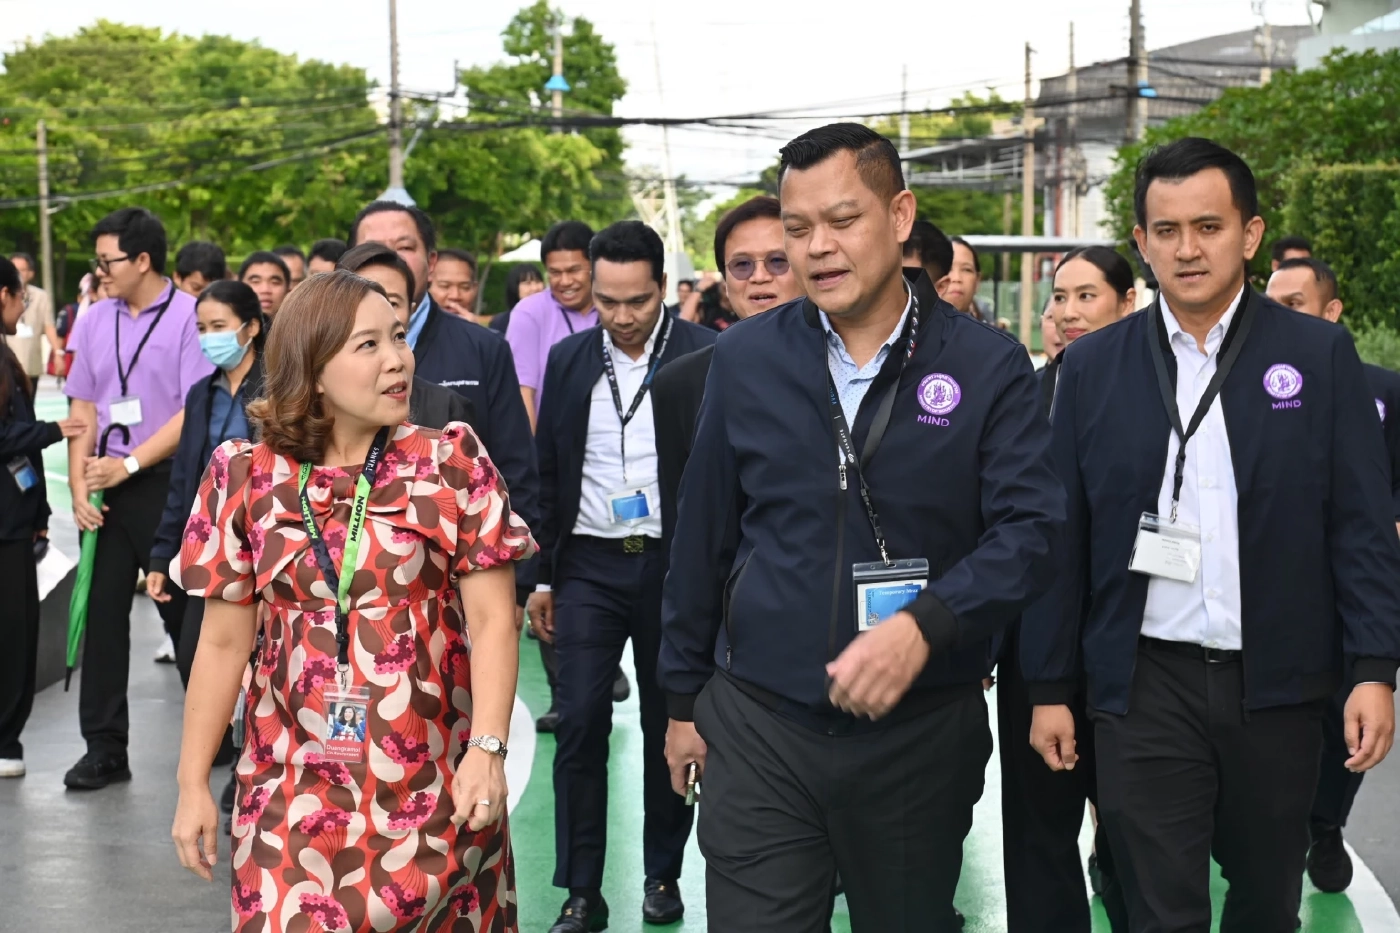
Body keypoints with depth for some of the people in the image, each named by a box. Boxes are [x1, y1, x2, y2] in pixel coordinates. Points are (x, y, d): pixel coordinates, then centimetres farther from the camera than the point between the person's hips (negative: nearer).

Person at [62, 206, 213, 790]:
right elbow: (83, 408, 12)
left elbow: (196, 412, -12)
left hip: (167, 480, -5)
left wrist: (128, 464, -14)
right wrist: (79, 484, 0)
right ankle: (104, 749, 14)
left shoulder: (190, 318, -8)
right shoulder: (94, 322, 9)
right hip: (105, 485, 5)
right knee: (102, 610, 6)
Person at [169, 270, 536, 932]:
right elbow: (223, 641, 5)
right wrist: (192, 783, 5)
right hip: (295, 791, 1)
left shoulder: (451, 461, -2)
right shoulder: (246, 474, 0)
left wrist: (487, 750, -16)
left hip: (433, 787, 0)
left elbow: (492, 618, -5)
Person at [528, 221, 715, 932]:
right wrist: (543, 575, 8)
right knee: (580, 724, -3)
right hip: (589, 564, 2)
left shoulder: (705, 358, -6)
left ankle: (663, 875, 24)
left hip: (674, 564, -2)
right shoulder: (568, 360, 5)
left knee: (667, 725, 9)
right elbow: (548, 473, 10)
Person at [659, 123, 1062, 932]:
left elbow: (1029, 530, -10)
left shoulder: (989, 368, -4)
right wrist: (684, 697, 12)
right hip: (757, 726, 1)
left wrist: (924, 626, -26)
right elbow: (702, 535, 8)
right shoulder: (744, 360, 2)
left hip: (924, 734, 0)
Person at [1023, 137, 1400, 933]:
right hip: (1147, 682, 0)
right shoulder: (1093, 367, 3)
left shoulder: (1320, 355, 1)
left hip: (1277, 681, 0)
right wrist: (1050, 687, 3)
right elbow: (1065, 537, 4)